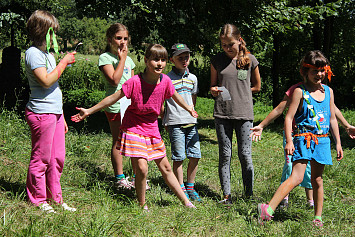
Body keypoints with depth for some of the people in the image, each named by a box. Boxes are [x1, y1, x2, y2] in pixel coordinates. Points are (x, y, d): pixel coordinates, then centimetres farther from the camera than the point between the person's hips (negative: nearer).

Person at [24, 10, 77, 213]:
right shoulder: (33, 53, -10)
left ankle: (55, 198, 22)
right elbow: (46, 81, -21)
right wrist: (64, 62, -14)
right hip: (41, 113, -9)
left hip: (55, 113, 9)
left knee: (57, 158, 11)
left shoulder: (48, 53, 18)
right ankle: (38, 200, 12)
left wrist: (61, 117, 21)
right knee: (41, 159, 0)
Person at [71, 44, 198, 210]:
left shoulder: (165, 81, -8)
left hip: (152, 130, 4)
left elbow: (176, 97, 14)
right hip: (133, 129, -4)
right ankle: (142, 206, 6)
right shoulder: (135, 82, -20)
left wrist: (189, 109, 31)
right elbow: (113, 98, -12)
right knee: (141, 168, -14)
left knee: (165, 168, 11)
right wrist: (88, 111, -11)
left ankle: (186, 202, 21)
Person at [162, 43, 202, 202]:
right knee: (178, 157, -1)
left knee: (195, 156, 3)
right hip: (175, 123, -5)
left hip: (191, 122, 5)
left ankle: (190, 187, 17)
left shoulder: (192, 78, 12)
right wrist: (165, 121, -1)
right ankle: (181, 189, 10)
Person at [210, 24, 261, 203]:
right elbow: (213, 86, 13)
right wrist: (214, 91, -11)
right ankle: (226, 195, 9)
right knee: (225, 155, 3)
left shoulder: (250, 60, 2)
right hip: (222, 114, 1)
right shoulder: (217, 60, 5)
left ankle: (249, 194, 11)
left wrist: (236, 92, 3)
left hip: (244, 114, -1)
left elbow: (257, 86, 11)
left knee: (245, 154, 0)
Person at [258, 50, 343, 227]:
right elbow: (289, 117, -8)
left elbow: (332, 119, 17)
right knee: (296, 177, -18)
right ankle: (269, 209, -25)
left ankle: (318, 218, 20)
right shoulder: (300, 92, -5)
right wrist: (289, 141, -17)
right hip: (303, 139, -5)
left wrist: (338, 143, 16)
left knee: (317, 179, 11)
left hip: (322, 141, 5)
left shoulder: (328, 91, 11)